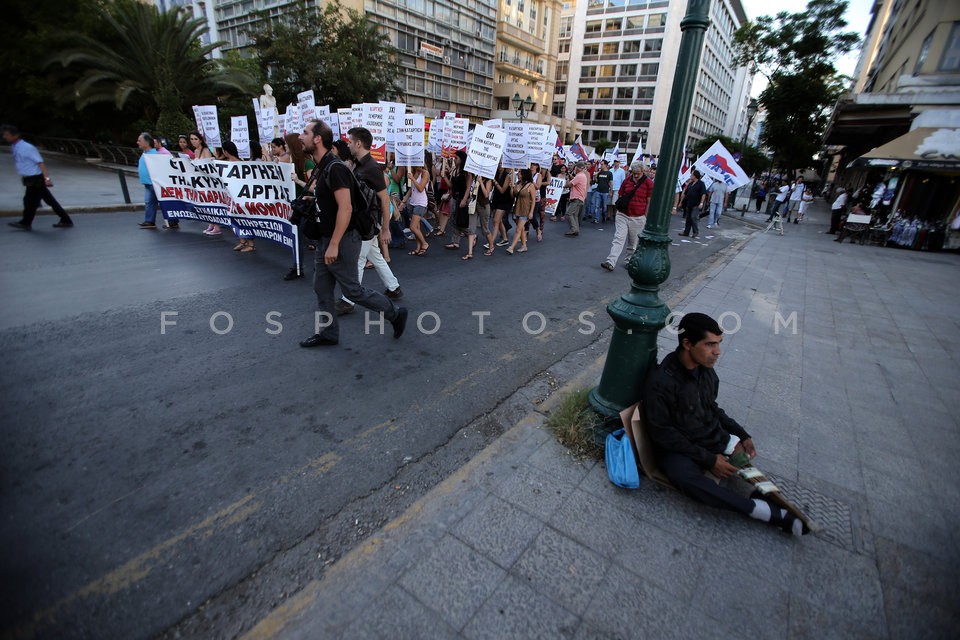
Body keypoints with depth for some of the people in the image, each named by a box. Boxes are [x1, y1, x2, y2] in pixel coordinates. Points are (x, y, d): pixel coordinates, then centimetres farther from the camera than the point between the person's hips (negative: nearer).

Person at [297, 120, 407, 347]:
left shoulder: (335, 168, -19)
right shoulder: (323, 167, 12)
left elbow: (345, 208, -25)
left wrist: (334, 245, -26)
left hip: (342, 241, -10)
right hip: (326, 239, 10)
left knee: (352, 290, -1)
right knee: (322, 288, 13)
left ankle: (395, 314, 14)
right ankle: (328, 334, 25)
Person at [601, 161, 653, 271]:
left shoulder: (648, 183, -4)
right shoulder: (627, 179, 4)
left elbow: (649, 202, -2)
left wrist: (645, 217, -3)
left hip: (638, 218, -2)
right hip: (623, 215, 2)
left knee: (633, 242, 8)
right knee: (618, 238, -9)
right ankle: (610, 262, -16)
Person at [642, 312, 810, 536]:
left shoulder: (707, 370, -1)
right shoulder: (660, 381, -22)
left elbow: (711, 408, 15)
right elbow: (661, 433, -18)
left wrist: (742, 434, 2)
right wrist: (708, 459, -17)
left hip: (713, 438, 8)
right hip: (677, 448, -8)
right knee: (688, 479, -33)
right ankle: (775, 514, -26)